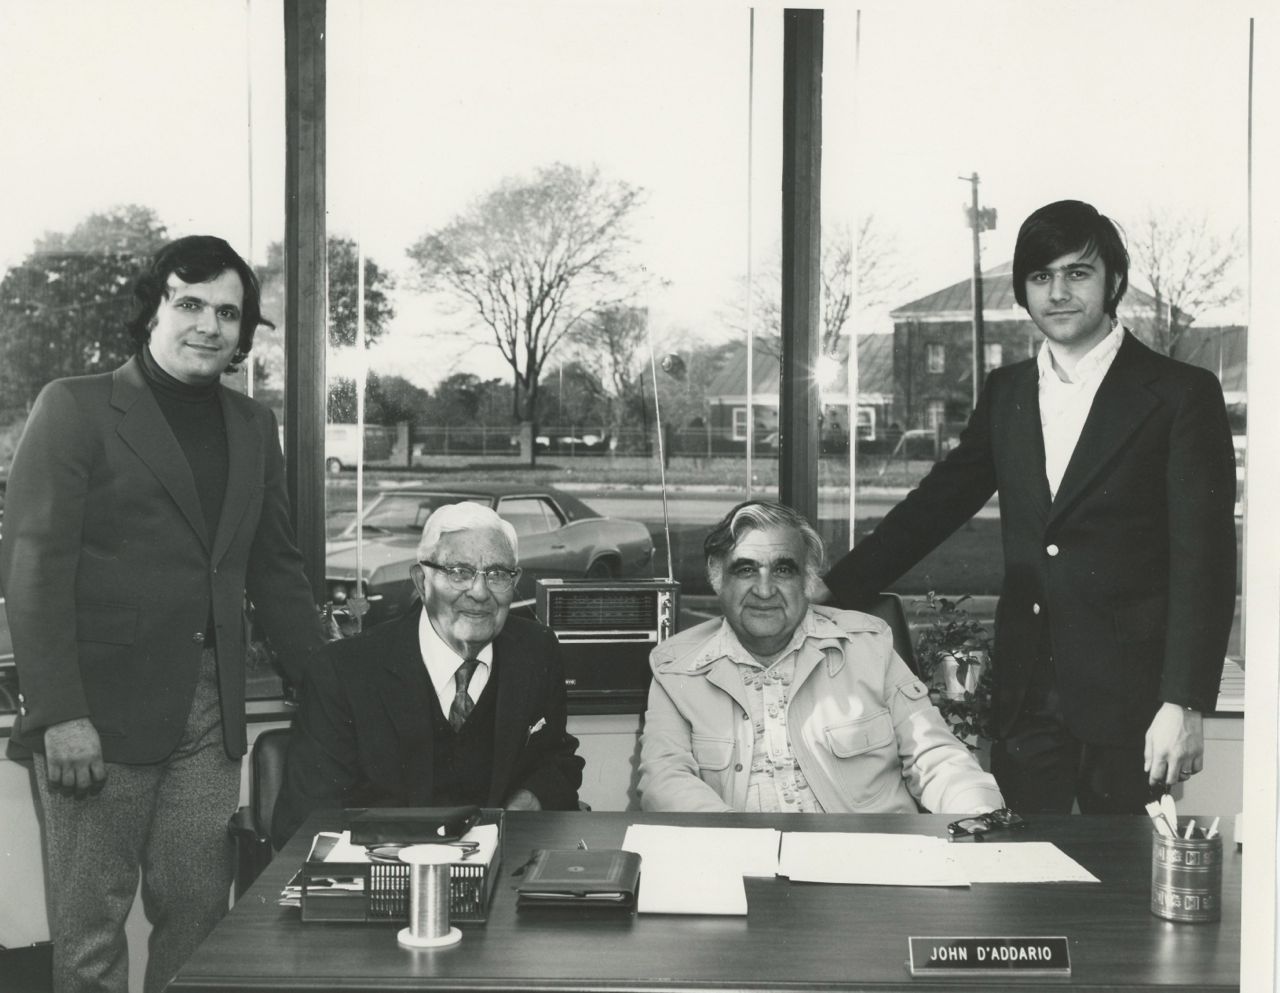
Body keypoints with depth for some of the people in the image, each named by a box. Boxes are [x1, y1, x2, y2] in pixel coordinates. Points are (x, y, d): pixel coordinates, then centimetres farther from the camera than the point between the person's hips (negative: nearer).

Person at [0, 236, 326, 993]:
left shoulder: (254, 426, 14)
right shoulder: (75, 408, -3)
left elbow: (276, 568, 18)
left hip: (210, 714, 5)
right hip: (98, 710, -4)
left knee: (200, 915, 6)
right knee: (91, 926, 3)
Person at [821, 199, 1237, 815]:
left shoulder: (1181, 394, -4)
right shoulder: (1005, 393, 11)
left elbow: (1204, 560, -9)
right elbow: (935, 503, 15)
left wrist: (1185, 703, -16)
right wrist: (832, 591, 8)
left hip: (1126, 696, -4)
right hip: (1026, 693, 4)